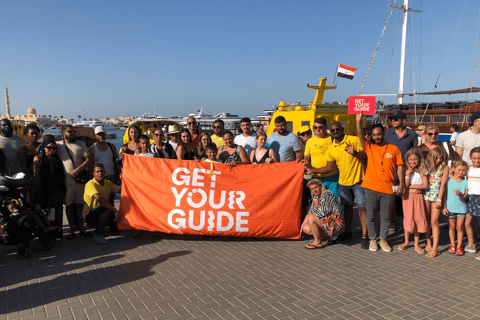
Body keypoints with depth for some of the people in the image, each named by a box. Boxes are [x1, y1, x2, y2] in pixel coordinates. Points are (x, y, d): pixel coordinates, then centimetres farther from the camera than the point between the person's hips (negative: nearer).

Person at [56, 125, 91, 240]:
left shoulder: (81, 144, 7)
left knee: (80, 204, 6)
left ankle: (81, 228, 17)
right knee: (69, 205, 6)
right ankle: (72, 229, 16)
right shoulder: (58, 146, 6)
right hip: (66, 181, 0)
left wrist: (78, 169, -14)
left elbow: (88, 159, 1)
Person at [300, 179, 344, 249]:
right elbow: (311, 212, 13)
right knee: (306, 229, -2)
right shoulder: (315, 197, 10)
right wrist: (303, 225, 6)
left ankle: (317, 242, -11)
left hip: (335, 223, -9)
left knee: (311, 218, -24)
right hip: (326, 221, 9)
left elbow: (323, 212, -23)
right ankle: (330, 236, 8)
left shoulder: (327, 194, -16)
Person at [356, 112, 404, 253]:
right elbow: (361, 136, -9)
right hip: (371, 188, 0)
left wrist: (401, 184, -2)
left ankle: (383, 239, 24)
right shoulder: (369, 147, 7)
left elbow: (399, 167, 6)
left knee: (386, 216, 9)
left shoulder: (394, 149, 7)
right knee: (371, 216, 6)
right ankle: (372, 239, 21)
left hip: (388, 188, 0)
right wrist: (359, 120, -21)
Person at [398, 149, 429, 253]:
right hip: (407, 197, 1)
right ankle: (406, 241, 20)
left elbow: (425, 185, -9)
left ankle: (416, 243, 13)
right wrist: (408, 174, -15)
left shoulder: (423, 171, 0)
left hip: (418, 197, 0)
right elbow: (405, 186, -8)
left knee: (418, 219, 1)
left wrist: (411, 186, -10)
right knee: (407, 219, 5)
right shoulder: (406, 171, 2)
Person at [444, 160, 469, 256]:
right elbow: (445, 194, 3)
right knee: (452, 227, 10)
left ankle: (459, 246, 14)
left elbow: (467, 197, -3)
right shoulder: (449, 180, -1)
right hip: (450, 207, 0)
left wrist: (461, 194, -25)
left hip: (462, 208, 0)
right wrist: (444, 207, 0)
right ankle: (452, 245, 23)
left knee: (460, 227, 4)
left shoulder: (466, 182, -1)